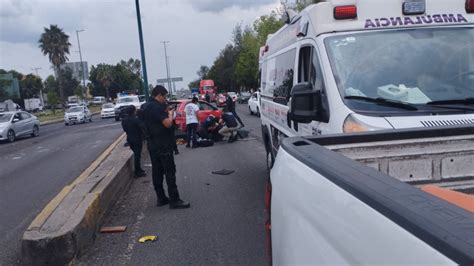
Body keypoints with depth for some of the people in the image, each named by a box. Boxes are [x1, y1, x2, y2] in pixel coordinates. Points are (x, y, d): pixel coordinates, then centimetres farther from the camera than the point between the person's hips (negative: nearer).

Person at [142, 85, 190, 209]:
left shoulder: (146, 106, 12)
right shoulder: (156, 107, -19)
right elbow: (168, 123, -25)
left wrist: (165, 112, 7)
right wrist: (170, 114, -7)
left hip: (153, 144, 10)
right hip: (163, 145, -10)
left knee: (157, 171, 12)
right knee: (170, 172, -5)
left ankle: (161, 198, 20)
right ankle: (174, 200, -2)